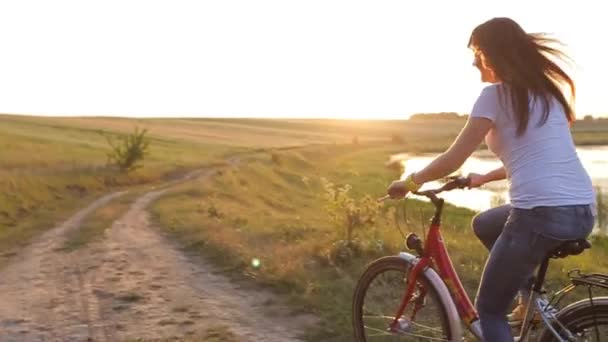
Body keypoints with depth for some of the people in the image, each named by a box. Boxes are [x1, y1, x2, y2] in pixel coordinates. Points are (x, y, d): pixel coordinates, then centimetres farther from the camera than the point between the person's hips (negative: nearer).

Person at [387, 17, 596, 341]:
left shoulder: (496, 94, -4)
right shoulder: (547, 90, 18)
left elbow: (453, 159, -3)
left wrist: (411, 181, 13)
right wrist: (483, 178, 36)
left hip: (542, 214, -8)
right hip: (584, 211, 8)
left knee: (489, 308, 11)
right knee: (483, 224, 32)